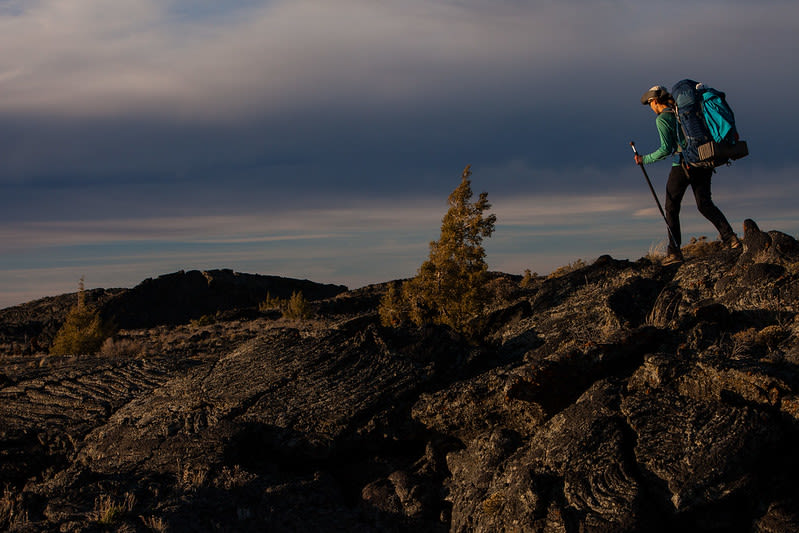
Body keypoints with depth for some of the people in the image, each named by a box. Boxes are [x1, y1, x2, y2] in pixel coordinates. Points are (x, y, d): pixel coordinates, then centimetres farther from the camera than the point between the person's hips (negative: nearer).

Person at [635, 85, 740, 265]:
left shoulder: (662, 119, -8)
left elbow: (666, 149, -14)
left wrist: (644, 160, -3)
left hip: (682, 167, -6)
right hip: (702, 165, 7)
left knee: (671, 209, 7)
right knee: (705, 204, 12)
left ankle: (674, 251, 5)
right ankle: (730, 237, -6)